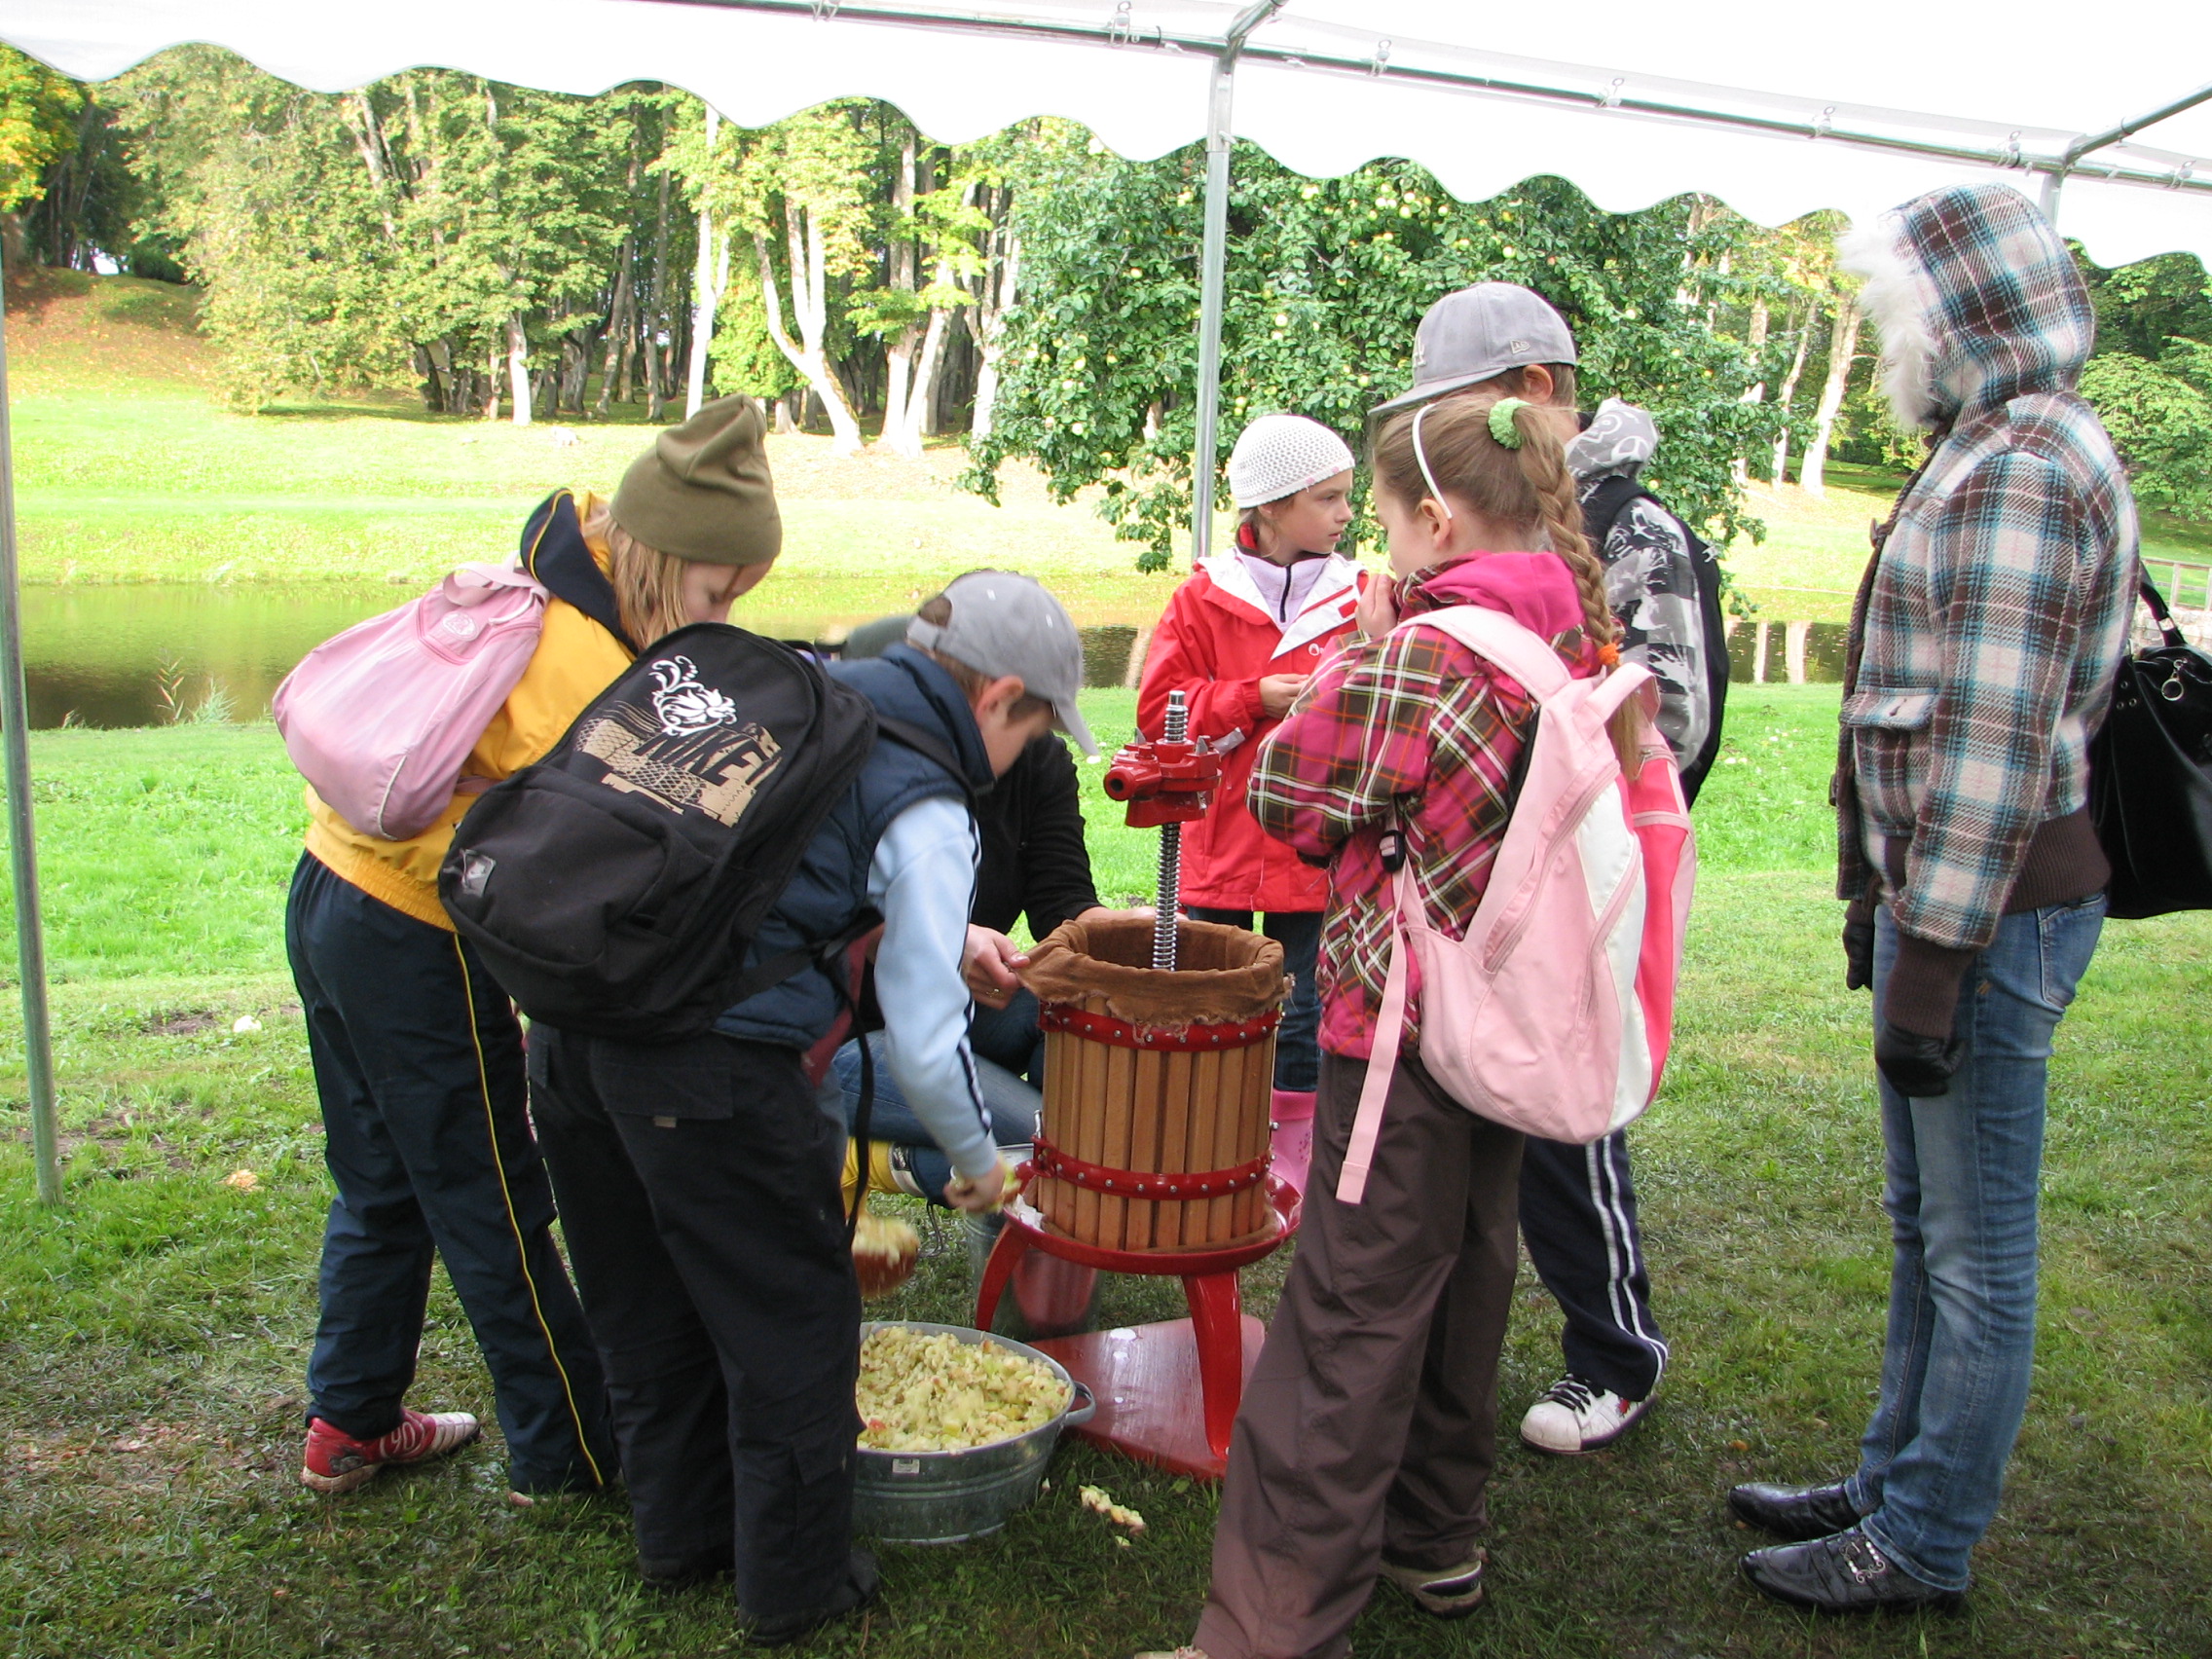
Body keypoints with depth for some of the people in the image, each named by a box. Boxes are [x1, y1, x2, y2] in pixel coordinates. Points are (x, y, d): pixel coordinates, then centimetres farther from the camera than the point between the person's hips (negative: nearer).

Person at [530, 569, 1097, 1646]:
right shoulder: (926, 812, -9)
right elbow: (924, 1043, -9)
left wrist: (951, 935, 31)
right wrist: (977, 1161, 10)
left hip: (572, 1030, 8)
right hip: (713, 1072, -8)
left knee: (648, 1311, 24)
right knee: (791, 1324, 13)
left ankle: (682, 1535, 43)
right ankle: (796, 1585, 29)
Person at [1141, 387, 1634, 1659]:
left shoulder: (1422, 656, -20)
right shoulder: (1579, 640, 6)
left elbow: (1287, 799, -10)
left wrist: (1348, 663, 1)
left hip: (1407, 1033, -9)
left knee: (1349, 1325, -3)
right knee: (1464, 1279, 21)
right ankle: (1437, 1536, 38)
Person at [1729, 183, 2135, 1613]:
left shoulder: (2022, 468, -17)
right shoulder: (1998, 450, 17)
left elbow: (1994, 744, -23)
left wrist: (1932, 962, -22)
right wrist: (1891, 911, 22)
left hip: (1990, 905, -11)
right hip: (1946, 890, 11)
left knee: (1975, 1249, 3)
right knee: (1925, 1223, 19)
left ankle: (1925, 1546, 18)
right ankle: (1895, 1482, 34)